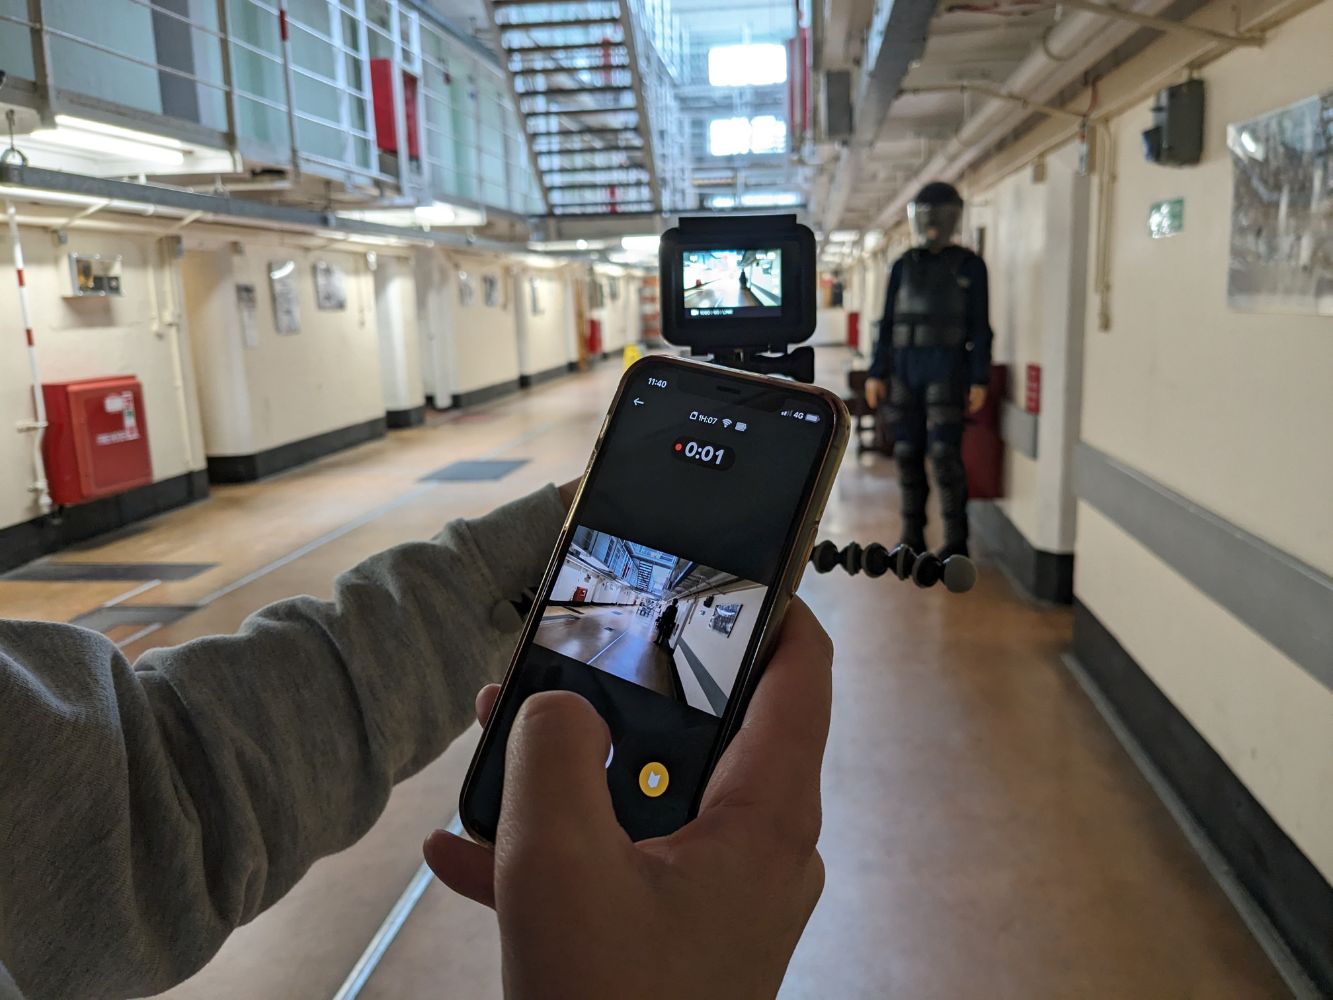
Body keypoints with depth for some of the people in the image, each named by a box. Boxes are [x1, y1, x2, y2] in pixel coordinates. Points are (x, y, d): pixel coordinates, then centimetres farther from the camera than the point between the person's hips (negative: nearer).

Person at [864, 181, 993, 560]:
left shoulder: (969, 265, 3)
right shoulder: (904, 265, 13)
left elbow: (980, 327, 0)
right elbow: (888, 322, 13)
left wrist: (979, 380, -7)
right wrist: (876, 373, 5)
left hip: (947, 368, -4)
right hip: (904, 368, 4)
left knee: (944, 453, -10)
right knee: (907, 452, 4)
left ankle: (956, 542, -3)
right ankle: (912, 537, 13)